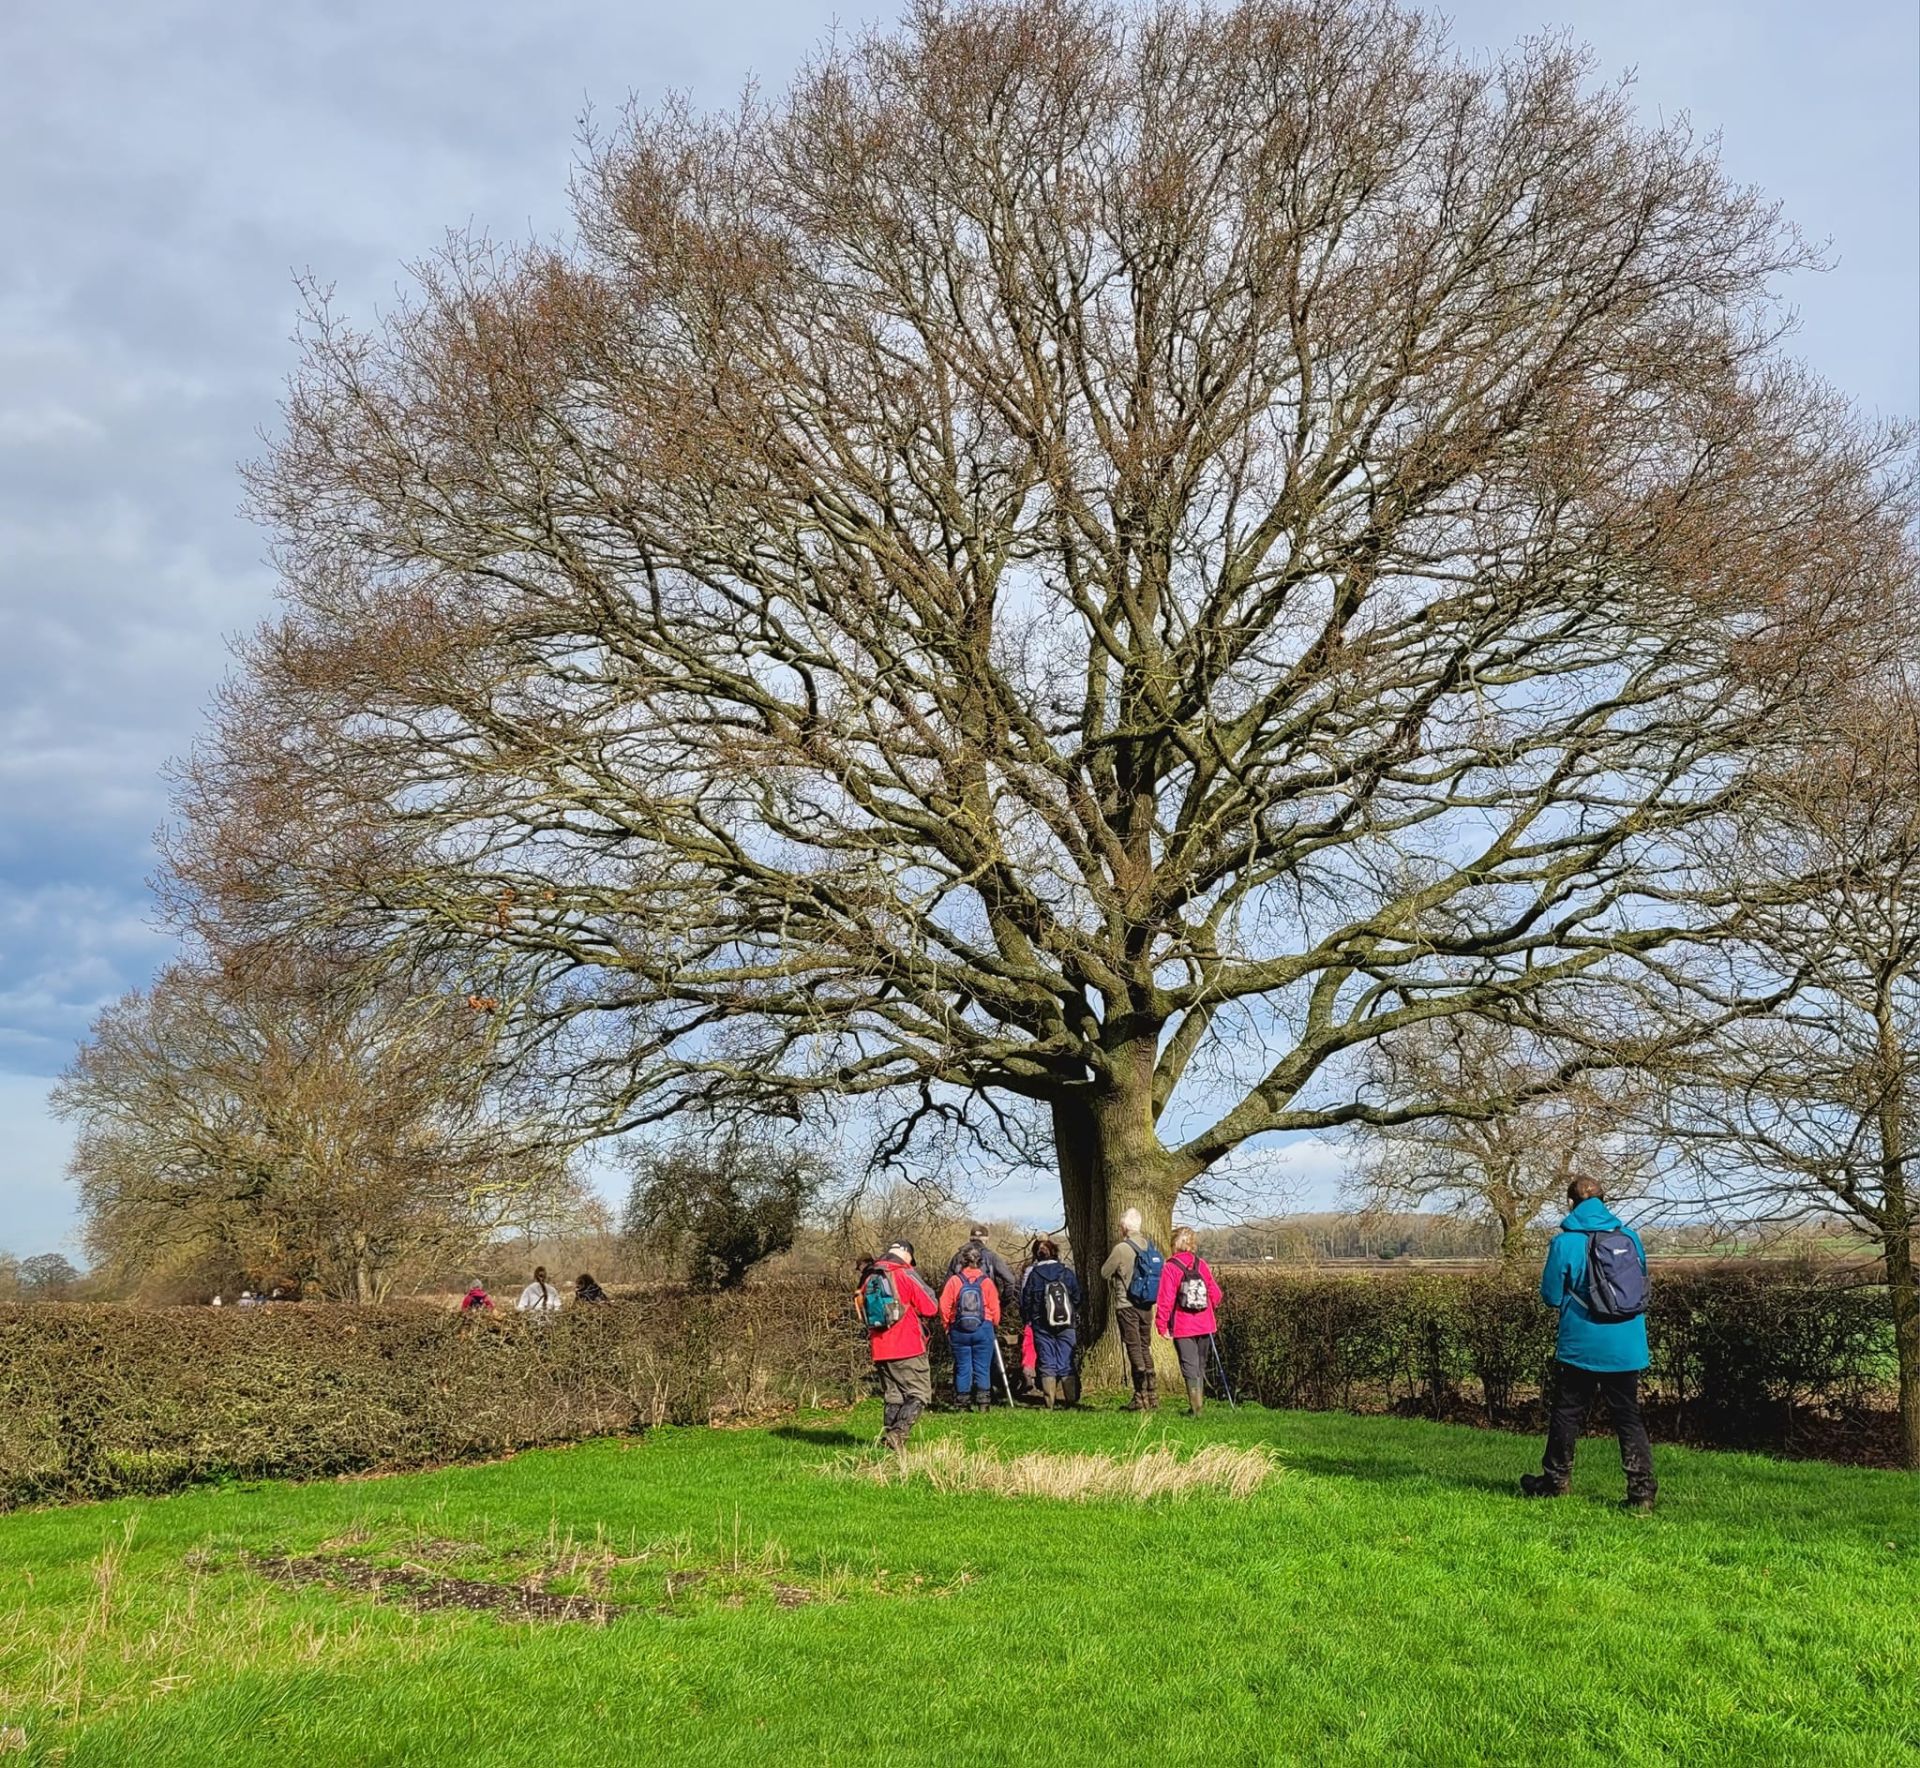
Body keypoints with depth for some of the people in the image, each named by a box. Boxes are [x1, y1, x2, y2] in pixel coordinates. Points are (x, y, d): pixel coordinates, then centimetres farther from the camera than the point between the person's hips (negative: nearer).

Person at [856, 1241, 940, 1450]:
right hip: (908, 1348, -6)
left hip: (880, 1350, 6)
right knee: (919, 1394, -1)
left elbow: (862, 1313, 19)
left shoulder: (869, 1278, 10)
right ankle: (898, 1433, -18)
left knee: (892, 1397, 15)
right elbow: (931, 1308, -6)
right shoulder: (906, 1275, -8)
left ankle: (888, 1440, 10)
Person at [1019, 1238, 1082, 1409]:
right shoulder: (1067, 1271, 0)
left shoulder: (1031, 1273, -4)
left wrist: (1027, 1320, 14)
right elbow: (1077, 1298, 5)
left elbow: (1025, 1300, -1)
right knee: (1066, 1363, 7)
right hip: (1066, 1324, 1)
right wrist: (1074, 1317, 21)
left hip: (1042, 1326, -1)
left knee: (1047, 1364, 4)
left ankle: (1048, 1403, -1)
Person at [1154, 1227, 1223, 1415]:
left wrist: (1162, 1324, -7)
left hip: (1183, 1328, -4)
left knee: (1189, 1366, 0)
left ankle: (1196, 1408, -6)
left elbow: (1165, 1299, -13)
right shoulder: (1201, 1264, 1)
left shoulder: (1170, 1267, -11)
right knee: (1201, 1365, 16)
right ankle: (1200, 1403, 23)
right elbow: (1215, 1293, 6)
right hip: (1205, 1325, 4)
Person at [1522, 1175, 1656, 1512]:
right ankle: (1642, 1491, 2)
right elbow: (1643, 1287, 14)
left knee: (1567, 1413, 10)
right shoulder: (1630, 1237, 2)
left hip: (1581, 1347, -3)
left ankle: (1555, 1481, 20)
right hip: (1626, 1349, 3)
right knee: (1629, 1417, 8)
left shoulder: (1565, 1242, -10)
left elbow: (1551, 1296, -5)